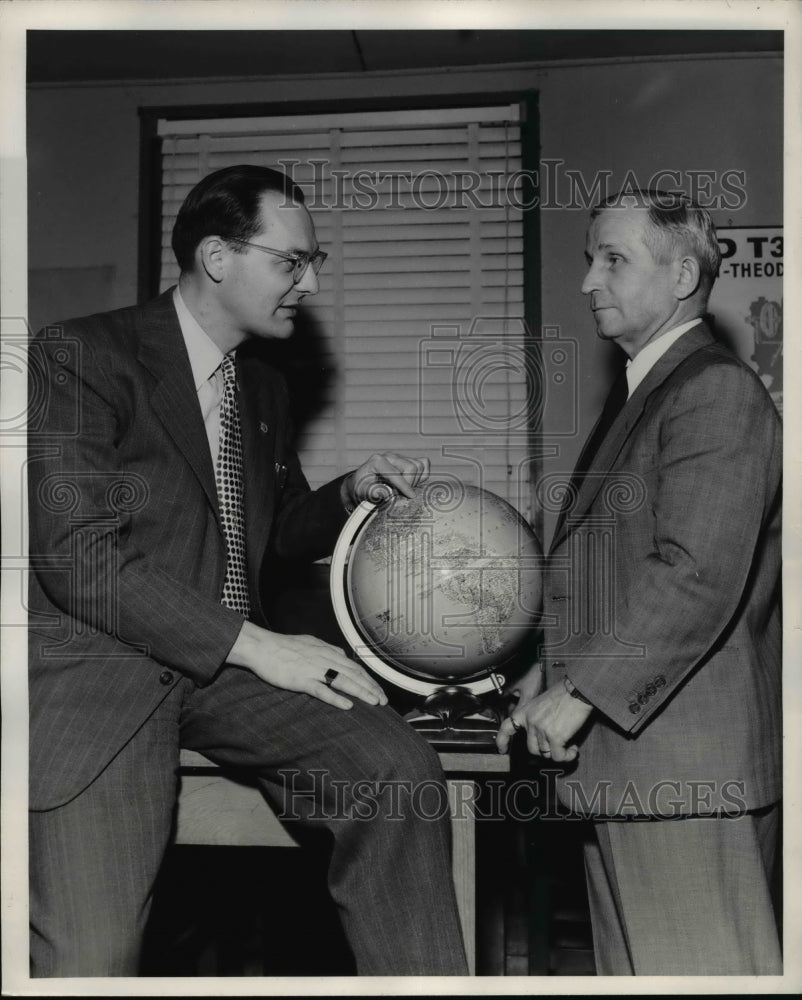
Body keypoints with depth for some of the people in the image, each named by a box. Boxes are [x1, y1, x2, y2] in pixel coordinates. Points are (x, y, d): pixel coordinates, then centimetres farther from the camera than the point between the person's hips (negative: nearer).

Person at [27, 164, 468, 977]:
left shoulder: (262, 386, 14)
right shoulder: (78, 359, -8)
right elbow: (80, 558, -17)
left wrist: (353, 492, 5)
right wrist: (259, 647, -21)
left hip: (230, 661, 6)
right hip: (98, 667, -5)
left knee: (398, 768, -18)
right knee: (91, 956, -20)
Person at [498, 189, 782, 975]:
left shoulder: (716, 391, -13)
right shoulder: (642, 392, 18)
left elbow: (699, 574, -24)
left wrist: (583, 692, -21)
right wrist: (557, 669, 14)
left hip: (683, 760, -10)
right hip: (626, 759, 10)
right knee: (633, 966, 18)